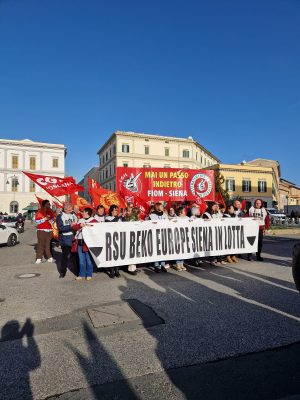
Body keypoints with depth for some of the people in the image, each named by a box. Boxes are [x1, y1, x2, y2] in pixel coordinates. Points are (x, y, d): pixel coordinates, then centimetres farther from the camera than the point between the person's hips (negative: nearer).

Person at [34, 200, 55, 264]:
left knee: (48, 244, 4)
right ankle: (39, 258, -3)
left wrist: (50, 219, -6)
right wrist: (44, 219, -14)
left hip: (49, 230, 4)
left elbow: (53, 220, 15)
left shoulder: (50, 212, 12)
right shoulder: (39, 212, -1)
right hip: (41, 230, -4)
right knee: (41, 244, -7)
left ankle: (49, 257, 8)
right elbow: (36, 221, -7)